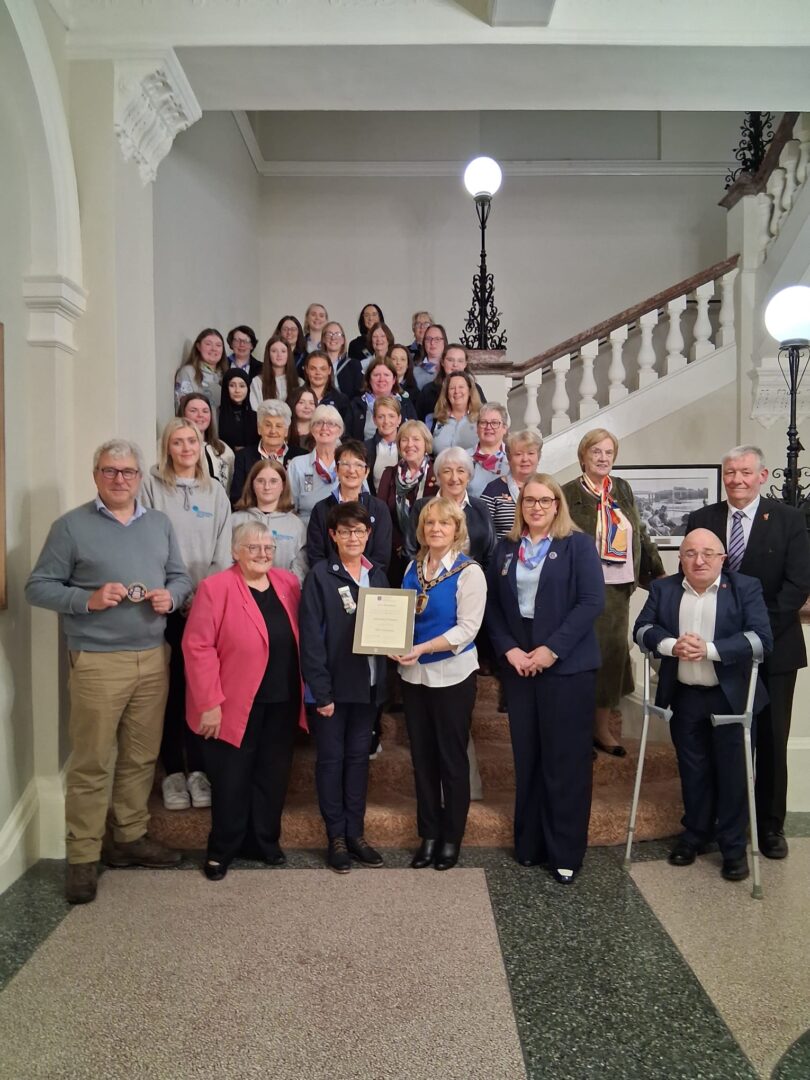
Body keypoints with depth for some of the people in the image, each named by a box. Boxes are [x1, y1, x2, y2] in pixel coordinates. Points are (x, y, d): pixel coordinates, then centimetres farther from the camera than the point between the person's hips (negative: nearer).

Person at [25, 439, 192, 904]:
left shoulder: (160, 524, 12)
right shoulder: (71, 526, -2)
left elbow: (181, 576, 16)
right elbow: (38, 587, -3)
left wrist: (171, 596, -7)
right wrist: (88, 599, -18)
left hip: (153, 658, 5)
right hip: (97, 662, -4)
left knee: (141, 757, 12)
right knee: (92, 762, 1)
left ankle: (131, 838, 28)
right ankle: (83, 857, 13)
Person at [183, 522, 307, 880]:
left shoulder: (288, 583, 6)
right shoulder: (216, 587, -12)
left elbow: (299, 639, 10)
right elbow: (198, 646, -15)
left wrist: (303, 690, 5)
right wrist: (210, 703, -17)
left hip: (282, 703, 5)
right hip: (236, 704, -5)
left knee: (273, 774, 15)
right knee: (231, 779, 8)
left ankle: (266, 840, 33)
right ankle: (222, 849, 27)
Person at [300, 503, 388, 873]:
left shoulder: (377, 575, 8)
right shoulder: (320, 575, -8)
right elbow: (311, 636, -12)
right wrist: (320, 690, -16)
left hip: (368, 682, 5)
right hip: (333, 683, -5)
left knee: (359, 756, 13)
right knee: (331, 758, 7)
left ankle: (356, 833, 24)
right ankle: (336, 837, 19)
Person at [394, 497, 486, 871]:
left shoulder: (469, 571, -11)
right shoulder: (413, 567, 6)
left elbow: (467, 628, -17)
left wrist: (423, 648, -26)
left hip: (452, 675, -5)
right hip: (413, 674, 5)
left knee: (452, 758, 8)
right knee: (422, 757, 12)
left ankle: (452, 838, 23)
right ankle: (428, 835, 27)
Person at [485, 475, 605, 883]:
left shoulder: (578, 545, -2)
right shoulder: (506, 548, 11)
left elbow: (592, 601, -12)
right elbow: (492, 606, 7)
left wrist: (552, 649, -17)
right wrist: (508, 649, -8)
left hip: (568, 666, -4)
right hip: (518, 664, 4)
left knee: (565, 759, 2)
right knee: (527, 758, 10)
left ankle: (566, 852, 15)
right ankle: (529, 843, 24)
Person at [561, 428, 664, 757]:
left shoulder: (622, 489, 11)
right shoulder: (569, 493, -5)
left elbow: (639, 533, 15)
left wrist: (658, 573, 13)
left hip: (618, 588, 5)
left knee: (613, 653, 8)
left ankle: (602, 727, 21)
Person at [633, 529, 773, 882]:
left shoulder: (746, 587, -6)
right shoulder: (663, 588, 2)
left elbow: (761, 637, -15)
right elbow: (642, 628, -2)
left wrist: (709, 649, -25)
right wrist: (671, 645, -21)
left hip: (731, 697, -2)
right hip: (684, 697, 2)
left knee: (732, 771, 7)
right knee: (693, 770, 15)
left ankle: (734, 845, 22)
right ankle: (695, 833, 33)